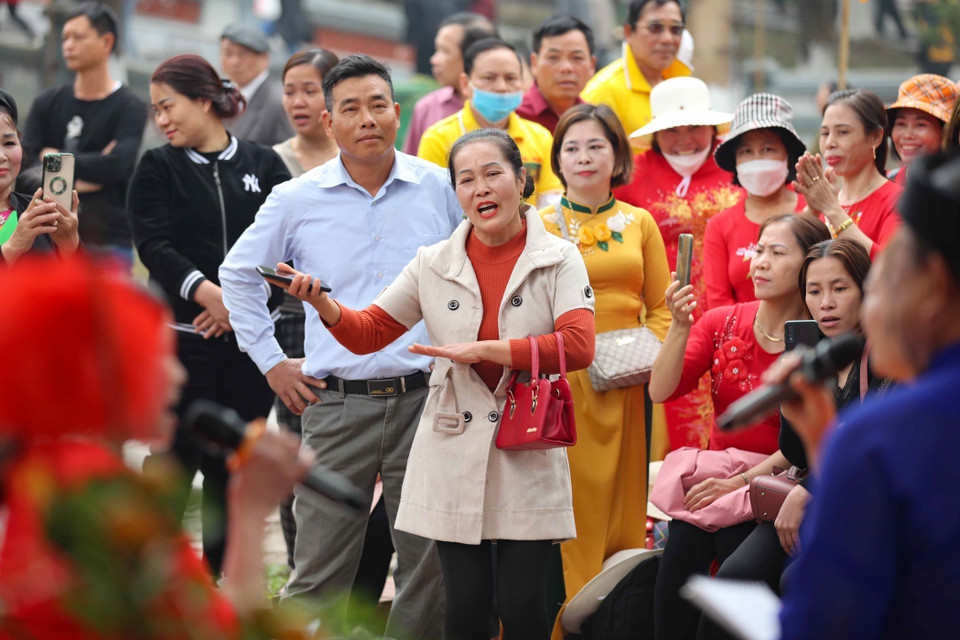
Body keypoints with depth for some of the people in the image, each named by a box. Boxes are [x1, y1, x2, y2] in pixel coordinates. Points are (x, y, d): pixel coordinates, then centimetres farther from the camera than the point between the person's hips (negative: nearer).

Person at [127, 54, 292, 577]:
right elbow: (154, 247, -7)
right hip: (181, 338, -2)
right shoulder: (157, 169, 7)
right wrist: (207, 292, -21)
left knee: (234, 468, 7)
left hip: (249, 339, 2)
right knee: (173, 462, -7)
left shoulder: (263, 165, 9)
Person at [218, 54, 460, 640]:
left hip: (425, 398, 0)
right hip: (337, 404, 0)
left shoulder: (441, 189, 3)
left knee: (429, 567, 3)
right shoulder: (298, 200, 4)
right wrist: (271, 361, 12)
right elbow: (239, 275, 18)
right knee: (319, 575, -1)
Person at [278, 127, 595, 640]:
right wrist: (323, 304, -10)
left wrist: (478, 349, -17)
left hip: (529, 452, -2)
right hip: (453, 457, 2)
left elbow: (578, 346, -15)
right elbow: (367, 332, 12)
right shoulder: (434, 265, 6)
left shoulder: (558, 260, -1)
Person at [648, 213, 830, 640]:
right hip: (717, 468, 3)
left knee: (733, 540, -26)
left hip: (778, 476, -3)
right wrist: (680, 327, -13)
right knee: (683, 540, -19)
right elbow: (661, 392, 0)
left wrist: (743, 482, -14)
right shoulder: (722, 323, 8)